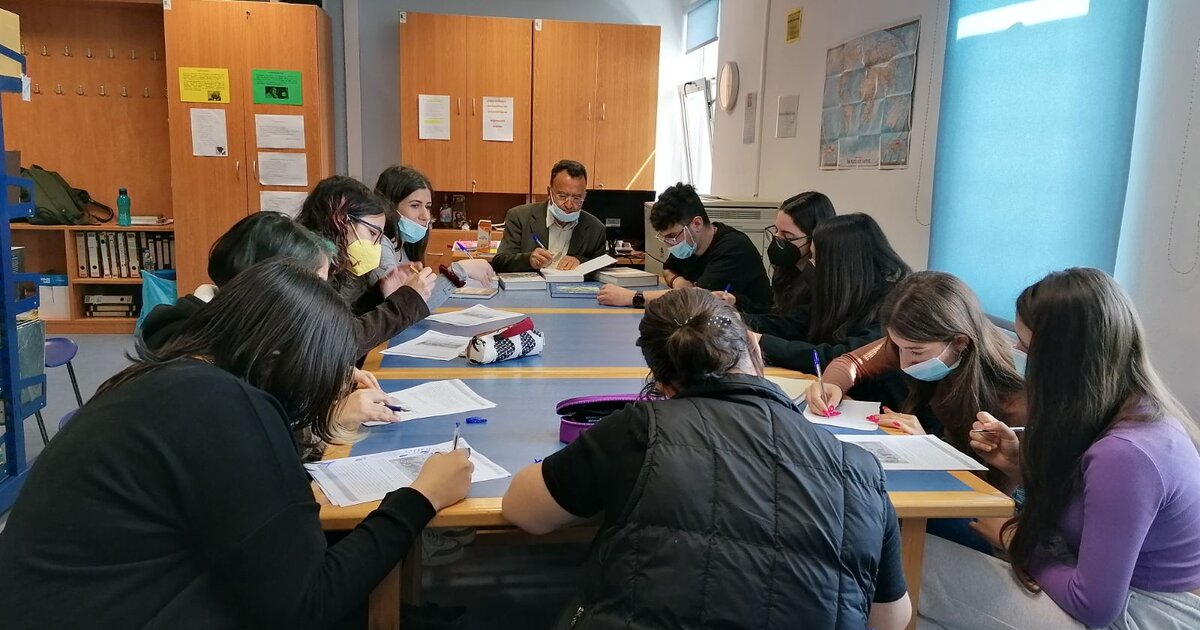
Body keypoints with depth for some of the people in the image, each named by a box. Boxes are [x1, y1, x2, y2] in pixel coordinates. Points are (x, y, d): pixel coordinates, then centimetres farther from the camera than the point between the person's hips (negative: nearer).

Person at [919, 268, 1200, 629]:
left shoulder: (1124, 453, -30)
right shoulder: (1138, 409, -1)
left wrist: (1014, 540, -9)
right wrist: (1021, 466, -2)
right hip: (1125, 588, 9)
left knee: (915, 558, -15)